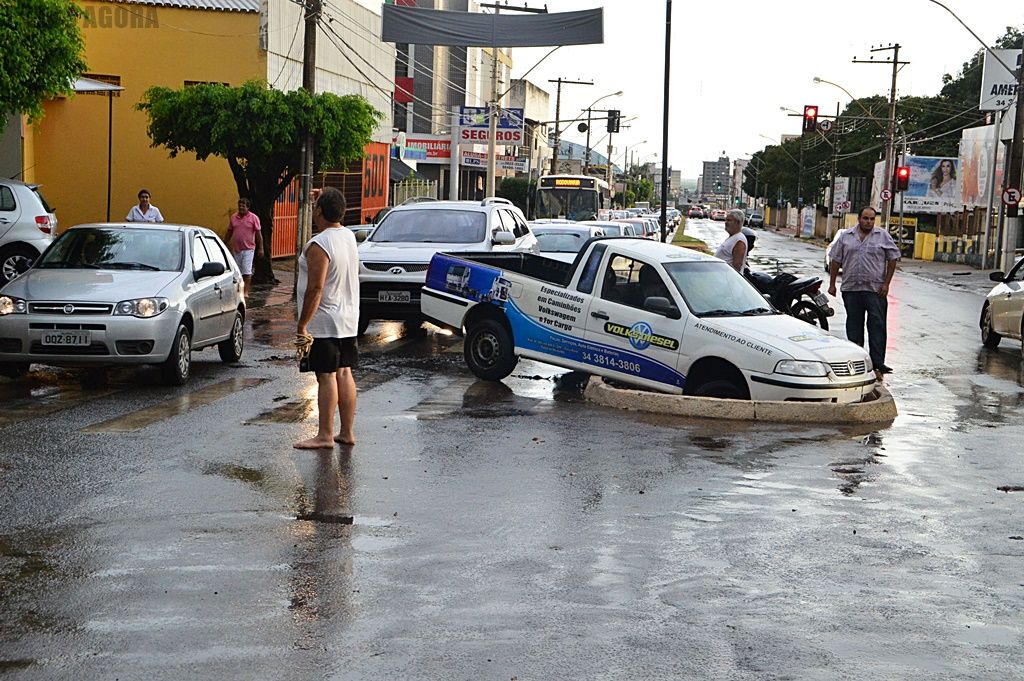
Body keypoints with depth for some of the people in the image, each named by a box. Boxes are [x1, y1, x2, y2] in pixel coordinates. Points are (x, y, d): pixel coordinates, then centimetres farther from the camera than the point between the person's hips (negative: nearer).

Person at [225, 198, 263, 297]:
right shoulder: (233, 217, 7)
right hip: (236, 249, 4)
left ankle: (246, 292, -7)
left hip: (248, 249, -4)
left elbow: (258, 234, -3)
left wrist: (260, 248, -6)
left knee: (247, 271, -9)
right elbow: (229, 232, 14)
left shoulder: (254, 218, -3)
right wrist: (227, 246, 12)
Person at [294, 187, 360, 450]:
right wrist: (323, 198, 23)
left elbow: (315, 289, -22)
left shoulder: (319, 246, -20)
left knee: (326, 377, -5)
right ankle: (347, 432, 16)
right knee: (344, 373, 11)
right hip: (349, 321, 8)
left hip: (323, 322, -8)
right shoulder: (349, 236, 6)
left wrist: (302, 325, -18)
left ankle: (325, 435, -2)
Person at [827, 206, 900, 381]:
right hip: (851, 288, 3)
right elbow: (836, 260, 11)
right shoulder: (845, 236, 9)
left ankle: (877, 365, -8)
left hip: (875, 290, -3)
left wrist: (886, 284, -4)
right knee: (854, 327, 8)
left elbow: (893, 259, 3)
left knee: (877, 327, -7)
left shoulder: (883, 236, 3)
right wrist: (832, 284, 7)